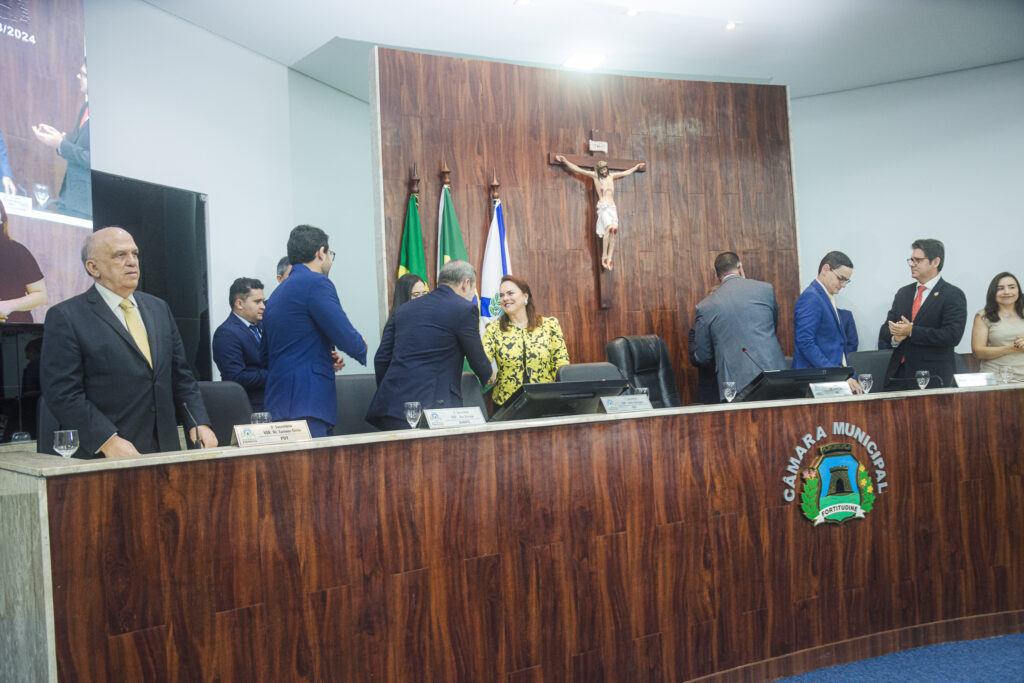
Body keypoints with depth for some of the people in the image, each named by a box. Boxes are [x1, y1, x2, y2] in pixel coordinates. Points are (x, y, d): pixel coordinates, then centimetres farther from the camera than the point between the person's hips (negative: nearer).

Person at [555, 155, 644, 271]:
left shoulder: (611, 176, 20)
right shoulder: (595, 176, 7)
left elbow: (625, 173, 36)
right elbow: (578, 169, 7)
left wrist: (636, 167, 47)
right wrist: (565, 161, 5)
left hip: (612, 207, 5)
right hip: (602, 207, -5)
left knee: (614, 230, -12)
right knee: (609, 228, -26)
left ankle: (609, 259, -14)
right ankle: (604, 255, -19)